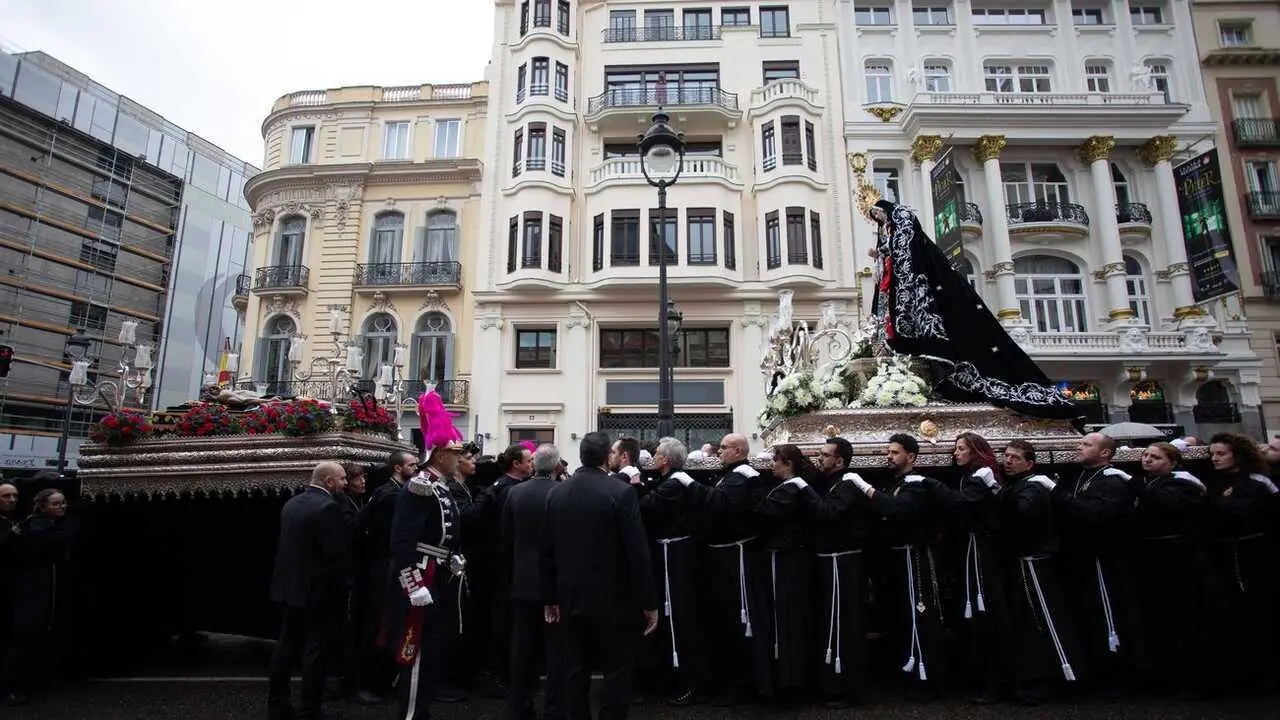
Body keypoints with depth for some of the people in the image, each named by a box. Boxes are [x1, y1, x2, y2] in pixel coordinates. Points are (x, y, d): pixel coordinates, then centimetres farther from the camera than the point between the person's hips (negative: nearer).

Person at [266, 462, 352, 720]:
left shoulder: (291, 503, 8)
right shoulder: (328, 507, -19)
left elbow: (289, 545, 13)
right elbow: (337, 553, -21)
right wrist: (343, 586, -7)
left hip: (288, 586, 9)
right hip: (318, 590, -8)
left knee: (286, 646, 17)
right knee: (316, 651, 2)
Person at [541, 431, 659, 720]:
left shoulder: (556, 493, 1)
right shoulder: (622, 492, -14)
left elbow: (547, 551, 6)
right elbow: (637, 553, -15)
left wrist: (550, 597, 14)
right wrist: (648, 601, -8)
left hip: (570, 598, 5)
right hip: (612, 598, -5)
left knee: (574, 671, 14)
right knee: (617, 670, 7)